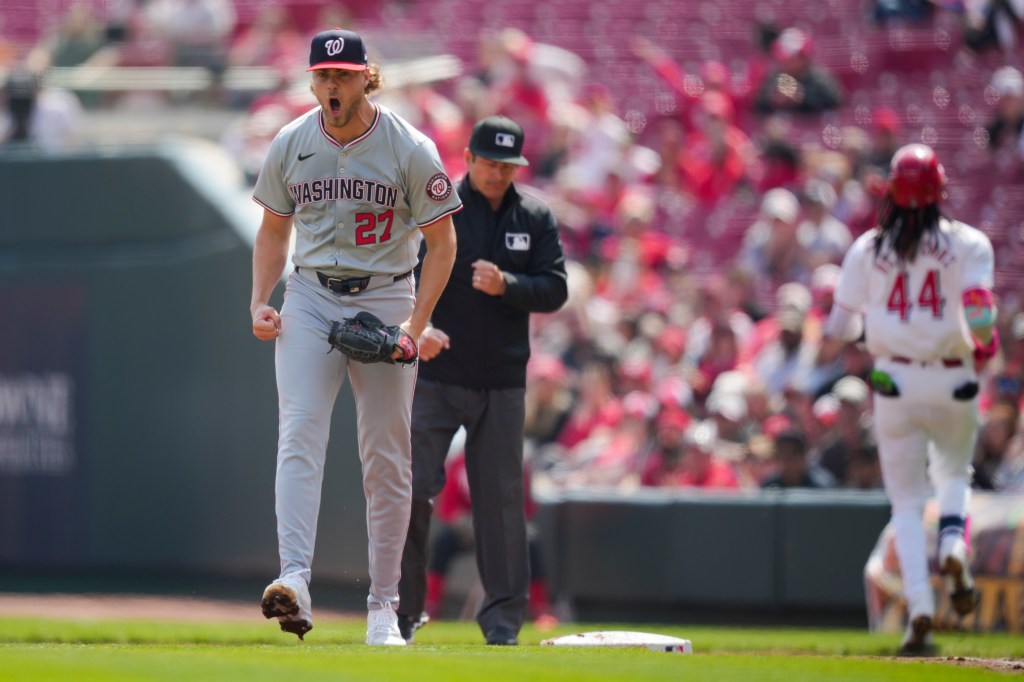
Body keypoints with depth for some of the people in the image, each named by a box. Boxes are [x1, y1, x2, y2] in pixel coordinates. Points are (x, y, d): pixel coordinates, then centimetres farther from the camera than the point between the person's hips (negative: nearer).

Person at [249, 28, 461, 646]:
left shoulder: (411, 150, -9)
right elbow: (274, 230, 14)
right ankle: (295, 581, -30)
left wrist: (416, 323, -14)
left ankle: (384, 606, 9)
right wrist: (260, 303, 0)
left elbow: (442, 241, -4)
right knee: (300, 433, -17)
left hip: (385, 301, -2)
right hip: (310, 299, 2)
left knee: (387, 457, 1)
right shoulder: (290, 145, 1)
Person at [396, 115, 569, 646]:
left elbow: (555, 289, 0)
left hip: (503, 382, 2)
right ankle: (402, 610, 7)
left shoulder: (535, 219, 6)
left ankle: (504, 615, 11)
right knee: (412, 488, -5)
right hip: (434, 376, -2)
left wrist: (505, 285, -19)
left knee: (500, 495, 3)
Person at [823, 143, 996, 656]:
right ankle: (954, 545, -4)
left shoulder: (867, 249, 0)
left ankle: (920, 607, -7)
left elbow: (839, 328, 1)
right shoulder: (966, 244, -5)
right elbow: (979, 315, -17)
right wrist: (986, 344, 5)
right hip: (953, 383, 0)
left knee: (907, 499, 8)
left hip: (894, 383, 0)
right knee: (954, 473, 26)